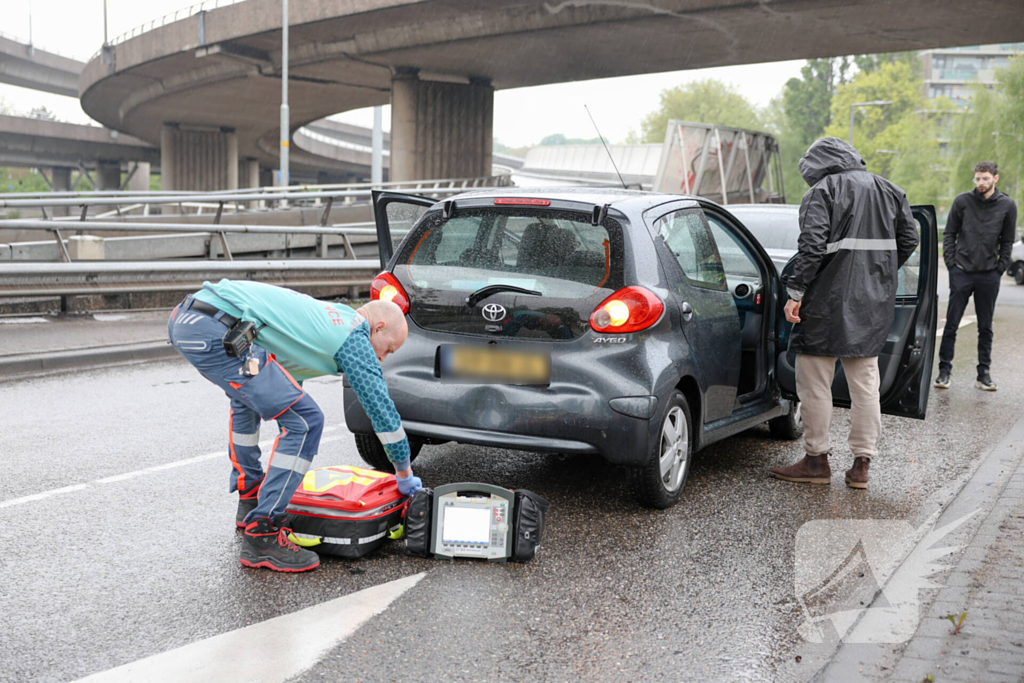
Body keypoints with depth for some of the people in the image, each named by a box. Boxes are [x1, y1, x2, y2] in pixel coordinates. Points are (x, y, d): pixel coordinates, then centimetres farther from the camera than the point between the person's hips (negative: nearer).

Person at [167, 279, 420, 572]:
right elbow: (381, 407, 5)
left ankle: (249, 500, 41)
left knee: (248, 395, 36)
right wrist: (405, 476, 19)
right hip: (215, 330, -10)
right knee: (304, 421, -8)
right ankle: (261, 536, -2)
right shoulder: (354, 336, 5)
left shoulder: (325, 317, 31)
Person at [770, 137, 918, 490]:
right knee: (865, 384, 12)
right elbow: (908, 240, 14)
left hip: (829, 302, -7)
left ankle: (816, 461, 11)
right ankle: (861, 465, 15)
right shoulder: (889, 190, 13)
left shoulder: (823, 191, -7)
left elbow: (812, 246, -18)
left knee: (815, 384, 4)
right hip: (874, 304, 7)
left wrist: (795, 292, -15)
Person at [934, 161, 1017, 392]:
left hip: (989, 276, 1)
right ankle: (945, 370, 9)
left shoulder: (1007, 206, 2)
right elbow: (949, 234, 6)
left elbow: (1007, 241, 9)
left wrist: (999, 269, 2)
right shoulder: (962, 201, 0)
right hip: (962, 273, -1)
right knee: (951, 324, 0)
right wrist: (951, 264, -1)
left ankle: (984, 373, 14)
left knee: (986, 328, 7)